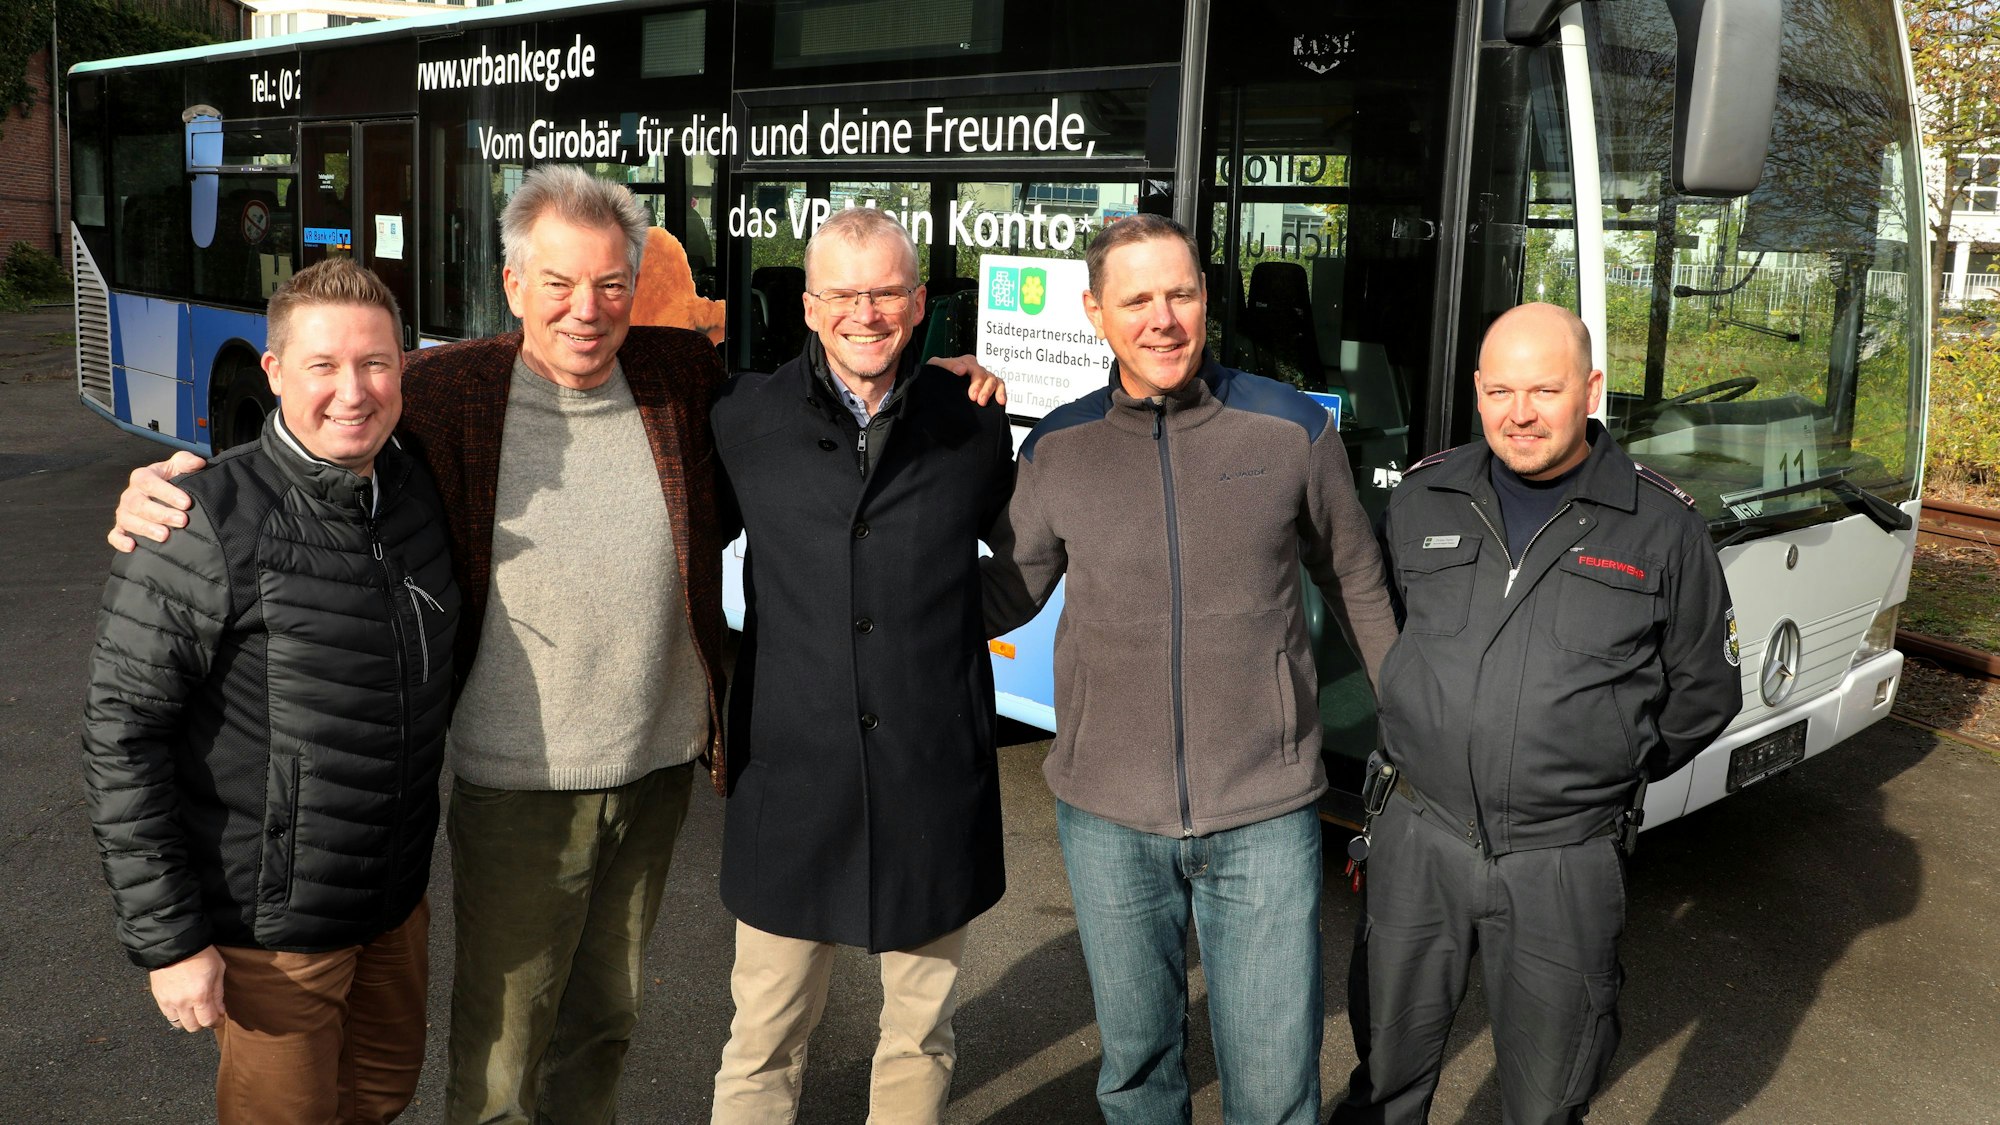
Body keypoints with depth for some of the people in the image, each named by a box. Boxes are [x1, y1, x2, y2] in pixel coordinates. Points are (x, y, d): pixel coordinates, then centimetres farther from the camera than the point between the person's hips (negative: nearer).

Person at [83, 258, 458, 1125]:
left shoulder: (417, 493, 0)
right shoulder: (207, 525, -20)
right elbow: (122, 737, -17)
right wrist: (168, 939, -16)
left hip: (397, 903, 6)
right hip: (271, 921, -6)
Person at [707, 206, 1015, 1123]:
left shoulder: (972, 425, 1)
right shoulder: (746, 419, 0)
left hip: (933, 776, 1)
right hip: (794, 772, -1)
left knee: (920, 1029, 16)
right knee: (764, 1039, 9)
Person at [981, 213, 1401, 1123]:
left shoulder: (1293, 429, -3)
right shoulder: (1056, 450, 0)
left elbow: (1356, 587, 9)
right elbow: (1006, 595, 11)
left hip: (1264, 817, -1)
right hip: (1106, 818, 2)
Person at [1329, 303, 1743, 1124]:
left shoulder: (1661, 526, -4)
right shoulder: (1423, 500, 2)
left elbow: (1702, 693, 7)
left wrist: (1605, 773, 8)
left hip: (1564, 863, -2)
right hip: (1418, 841, 2)